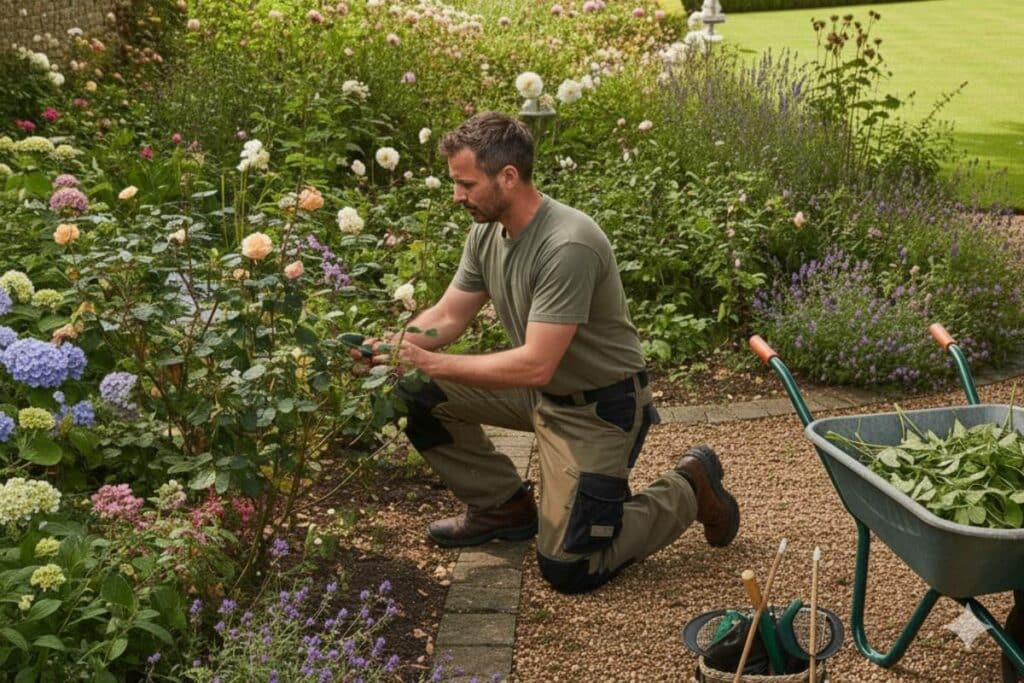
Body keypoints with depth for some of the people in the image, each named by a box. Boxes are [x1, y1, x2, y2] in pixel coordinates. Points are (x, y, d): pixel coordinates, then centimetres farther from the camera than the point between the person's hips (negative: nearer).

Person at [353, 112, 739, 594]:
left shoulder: (567, 246, -30)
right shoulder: (487, 232, -4)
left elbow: (535, 365, -33)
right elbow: (447, 316, 2)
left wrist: (432, 362, -32)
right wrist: (392, 347, -17)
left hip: (597, 405, -8)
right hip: (538, 389, 8)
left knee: (568, 569, -8)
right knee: (415, 394, -4)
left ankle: (688, 490, 13)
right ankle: (504, 506, 13)